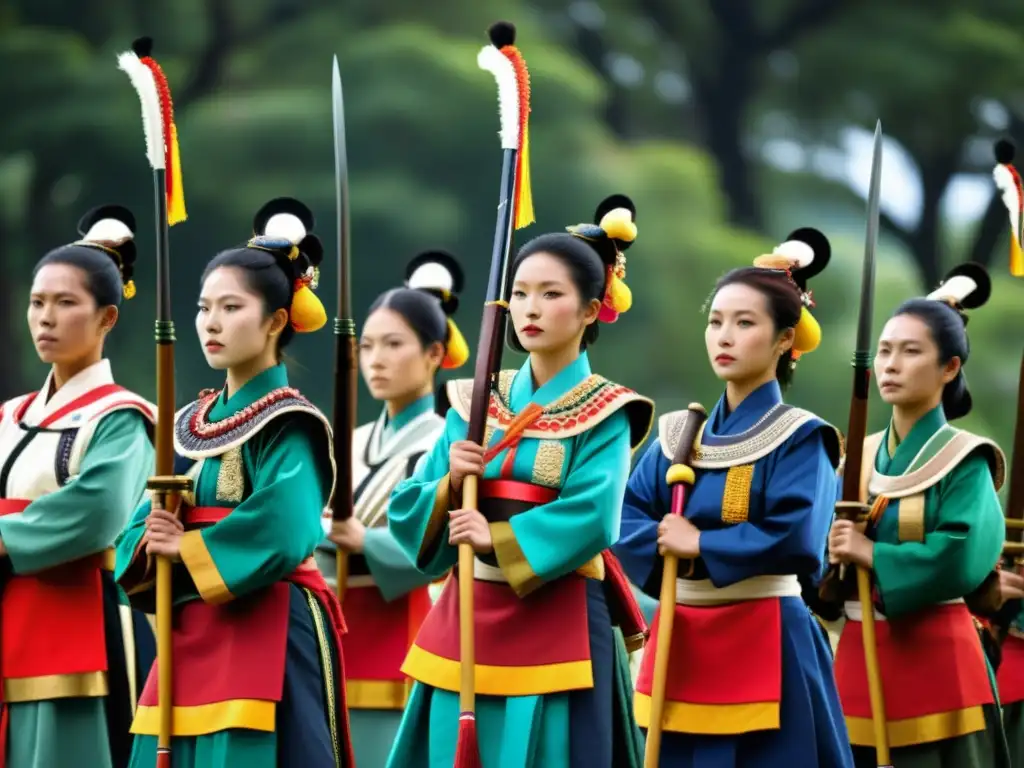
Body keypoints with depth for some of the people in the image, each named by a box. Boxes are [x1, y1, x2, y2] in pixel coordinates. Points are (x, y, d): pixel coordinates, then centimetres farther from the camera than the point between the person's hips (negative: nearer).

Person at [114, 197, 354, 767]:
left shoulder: (288, 425, -7)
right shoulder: (191, 424, 16)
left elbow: (283, 532, -23)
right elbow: (143, 531, 13)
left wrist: (186, 549, -12)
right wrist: (152, 542, -10)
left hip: (269, 643, -8)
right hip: (193, 640, 8)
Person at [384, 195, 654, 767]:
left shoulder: (604, 415, -2)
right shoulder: (475, 404, 11)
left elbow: (591, 519, -17)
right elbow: (408, 510, 7)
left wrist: (496, 540, -18)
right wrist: (451, 484, -12)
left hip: (557, 628, -5)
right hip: (465, 621, 5)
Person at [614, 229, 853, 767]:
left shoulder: (800, 438, -5)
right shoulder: (678, 435, 12)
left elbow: (794, 538, -19)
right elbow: (626, 520, 3)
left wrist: (699, 545, -12)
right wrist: (669, 543, -17)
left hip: (763, 646, -6)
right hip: (681, 642, 6)